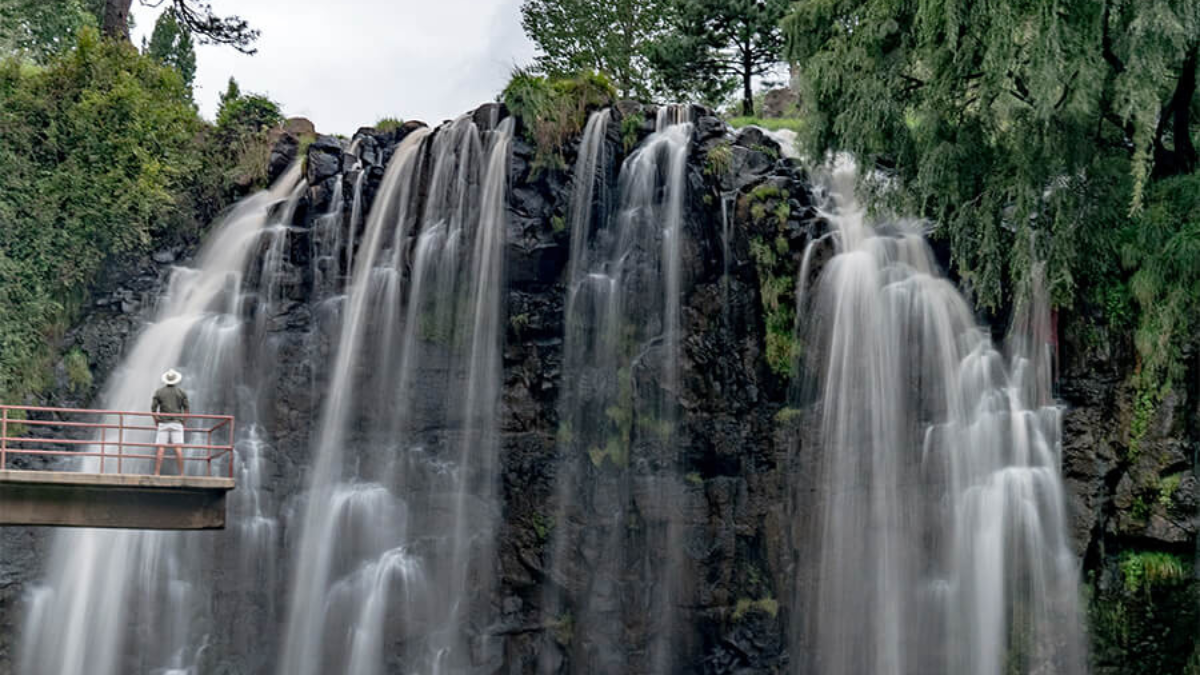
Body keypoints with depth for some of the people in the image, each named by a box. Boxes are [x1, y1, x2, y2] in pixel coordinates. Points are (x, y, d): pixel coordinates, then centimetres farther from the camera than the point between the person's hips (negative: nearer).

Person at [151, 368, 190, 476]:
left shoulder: (159, 392, 5)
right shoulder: (181, 392, 6)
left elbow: (153, 409, 2)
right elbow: (186, 409, 4)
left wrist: (157, 422, 12)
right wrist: (183, 422, 13)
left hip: (163, 423, 0)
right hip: (177, 423, 0)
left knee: (161, 448, -3)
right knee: (178, 448, -5)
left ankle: (157, 473, -8)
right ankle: (181, 473, -9)